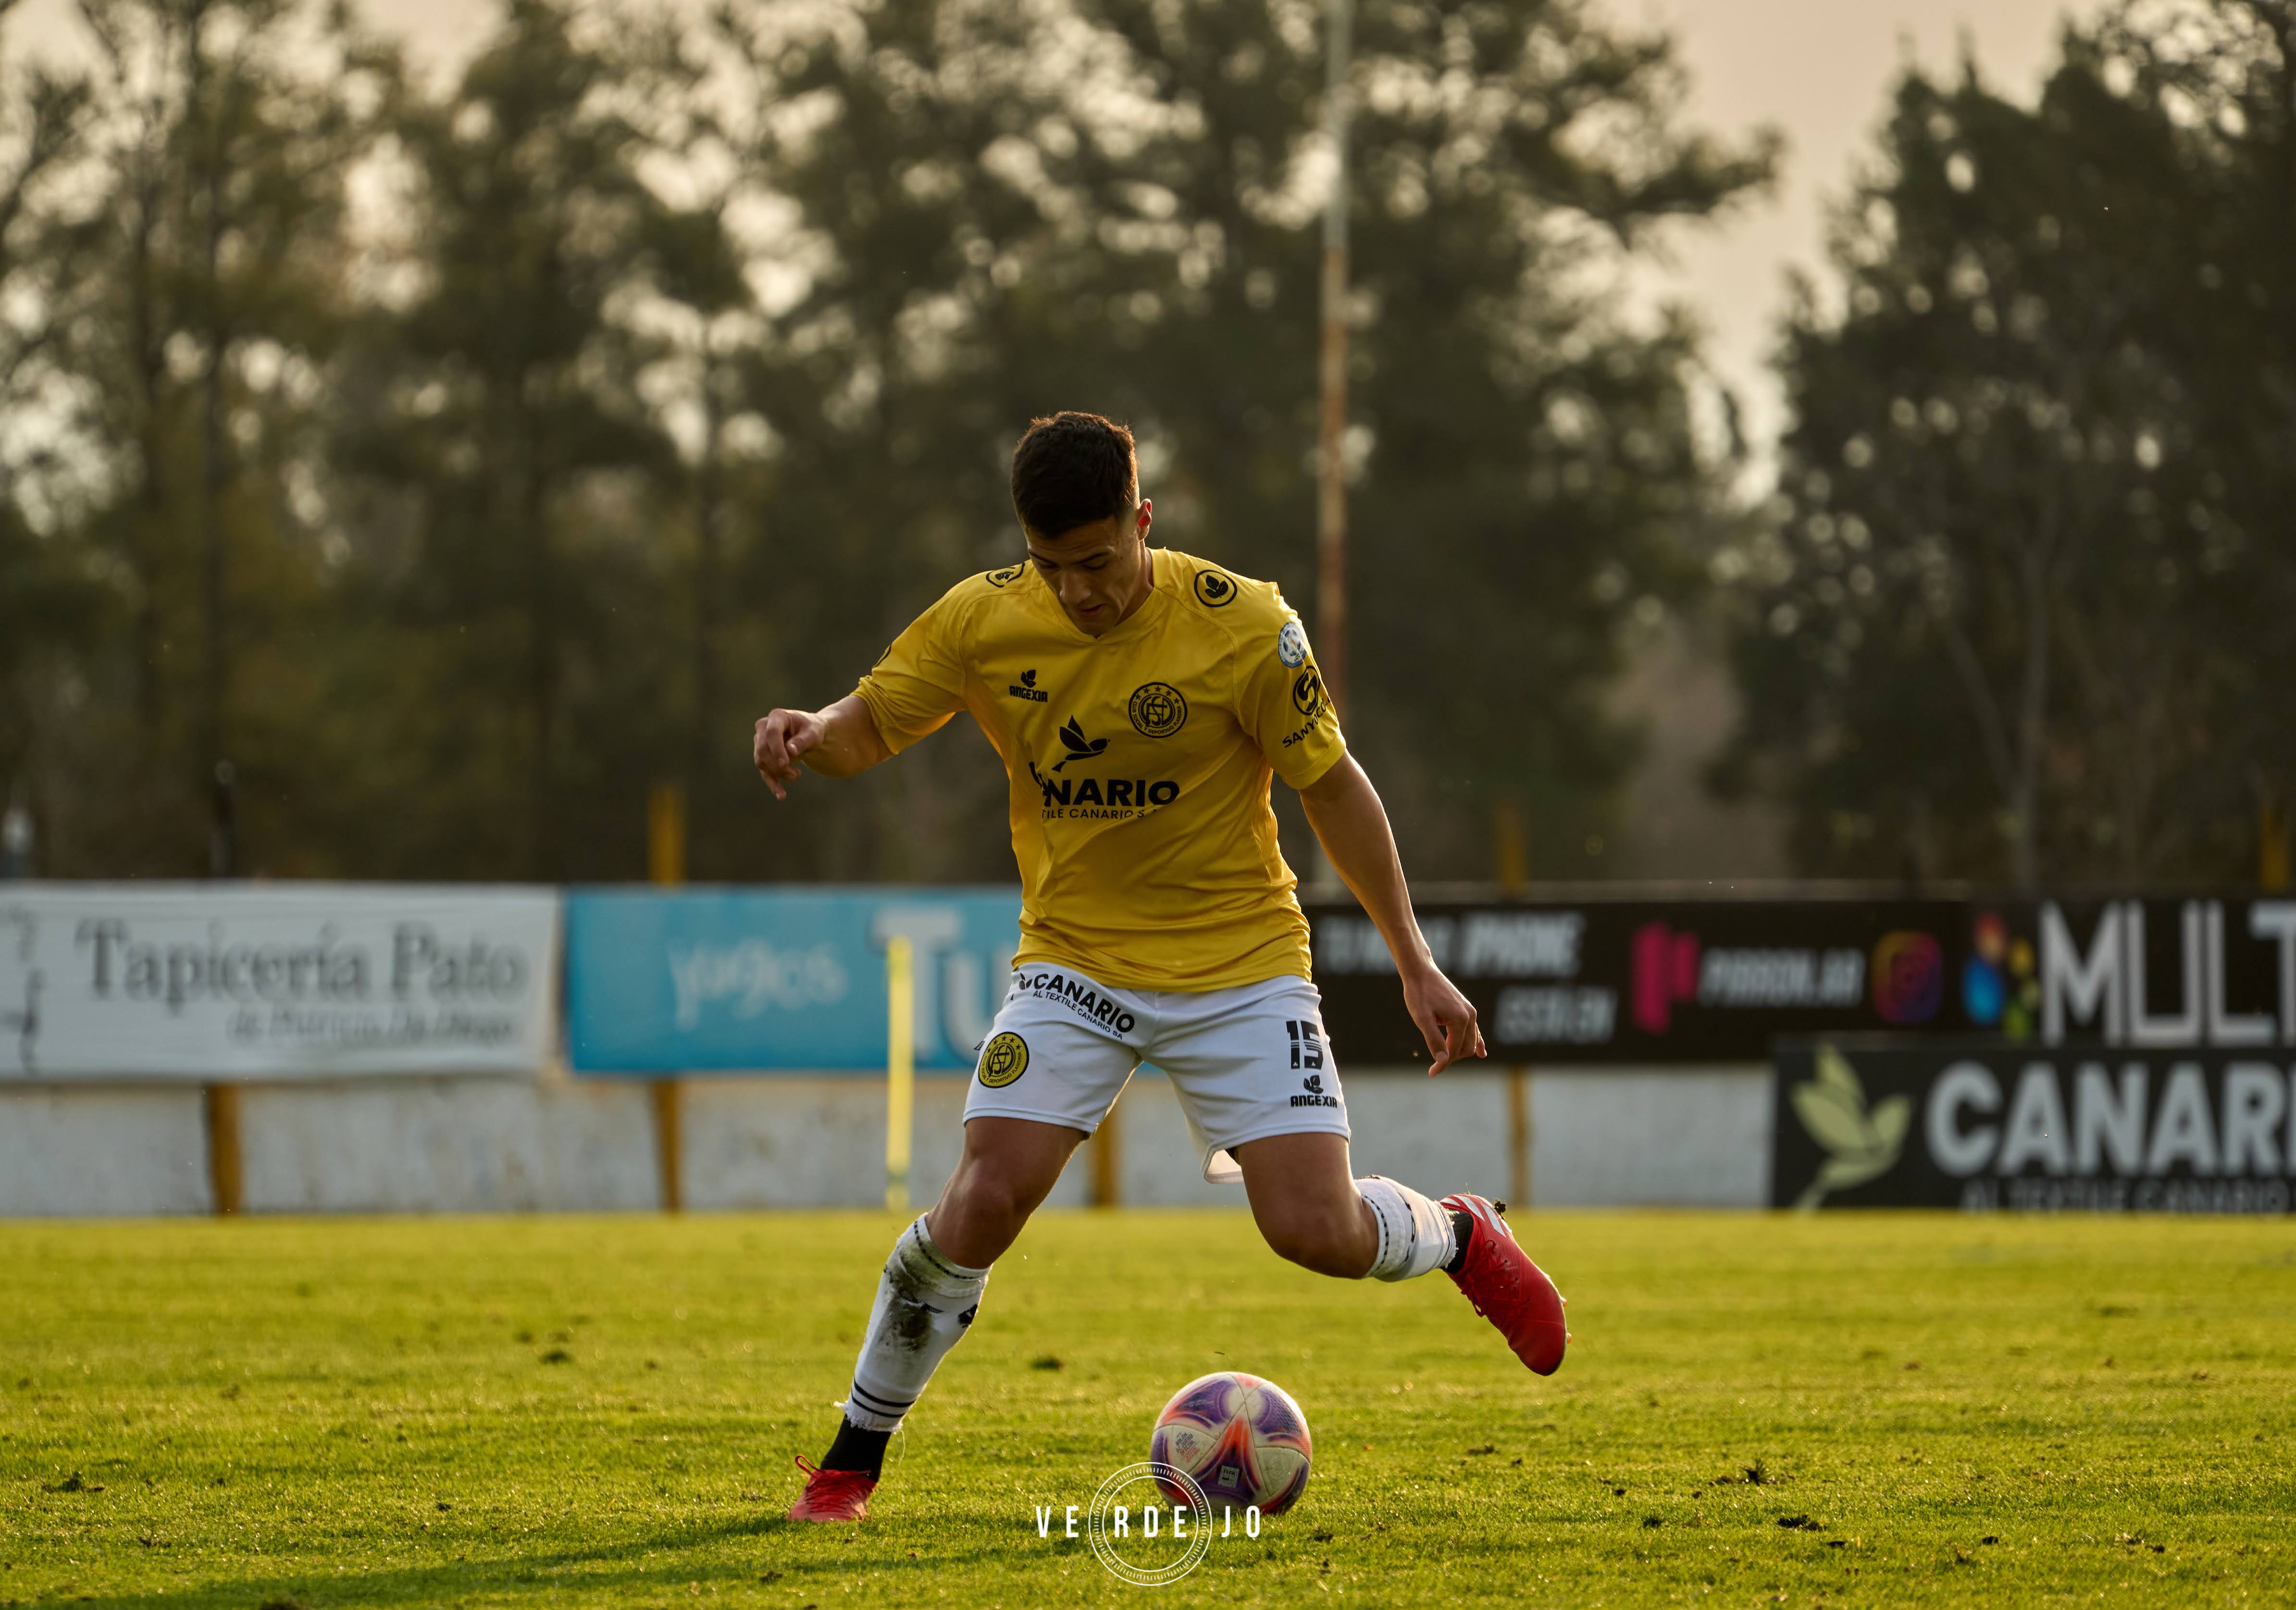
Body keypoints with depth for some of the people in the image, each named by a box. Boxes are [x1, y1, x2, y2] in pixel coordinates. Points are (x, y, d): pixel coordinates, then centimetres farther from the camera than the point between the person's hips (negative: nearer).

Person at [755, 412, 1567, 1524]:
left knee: (1318, 1233, -11)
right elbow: (867, 728, 3)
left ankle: (1460, 1236, 25)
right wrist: (810, 734, -23)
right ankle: (854, 1457, 1)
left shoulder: (1244, 628, -15)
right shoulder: (981, 623, -9)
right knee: (983, 1201, -17)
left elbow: (1332, 785, -4)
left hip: (1240, 963, -1)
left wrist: (1415, 964, -2)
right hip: (1074, 962, 1)